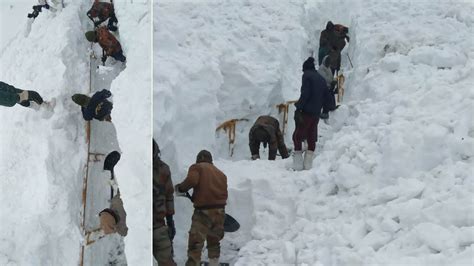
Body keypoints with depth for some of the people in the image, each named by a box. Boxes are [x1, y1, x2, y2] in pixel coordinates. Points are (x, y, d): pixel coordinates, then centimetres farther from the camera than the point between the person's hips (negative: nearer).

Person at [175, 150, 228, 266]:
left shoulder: (197, 167, 2)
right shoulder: (220, 173, 21)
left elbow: (191, 181, -16)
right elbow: (224, 194, 16)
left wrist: (180, 189, -1)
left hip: (203, 211, -6)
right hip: (220, 211, 6)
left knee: (195, 244, -7)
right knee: (214, 241, 24)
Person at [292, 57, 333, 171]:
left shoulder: (307, 75, -4)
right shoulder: (321, 78, 16)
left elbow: (305, 94, -15)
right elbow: (327, 96, 17)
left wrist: (299, 107, -17)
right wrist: (326, 109, 28)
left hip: (305, 111, -7)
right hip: (316, 113, 7)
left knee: (298, 136, -2)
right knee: (311, 138, 11)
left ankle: (298, 164, -7)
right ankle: (308, 164, 11)